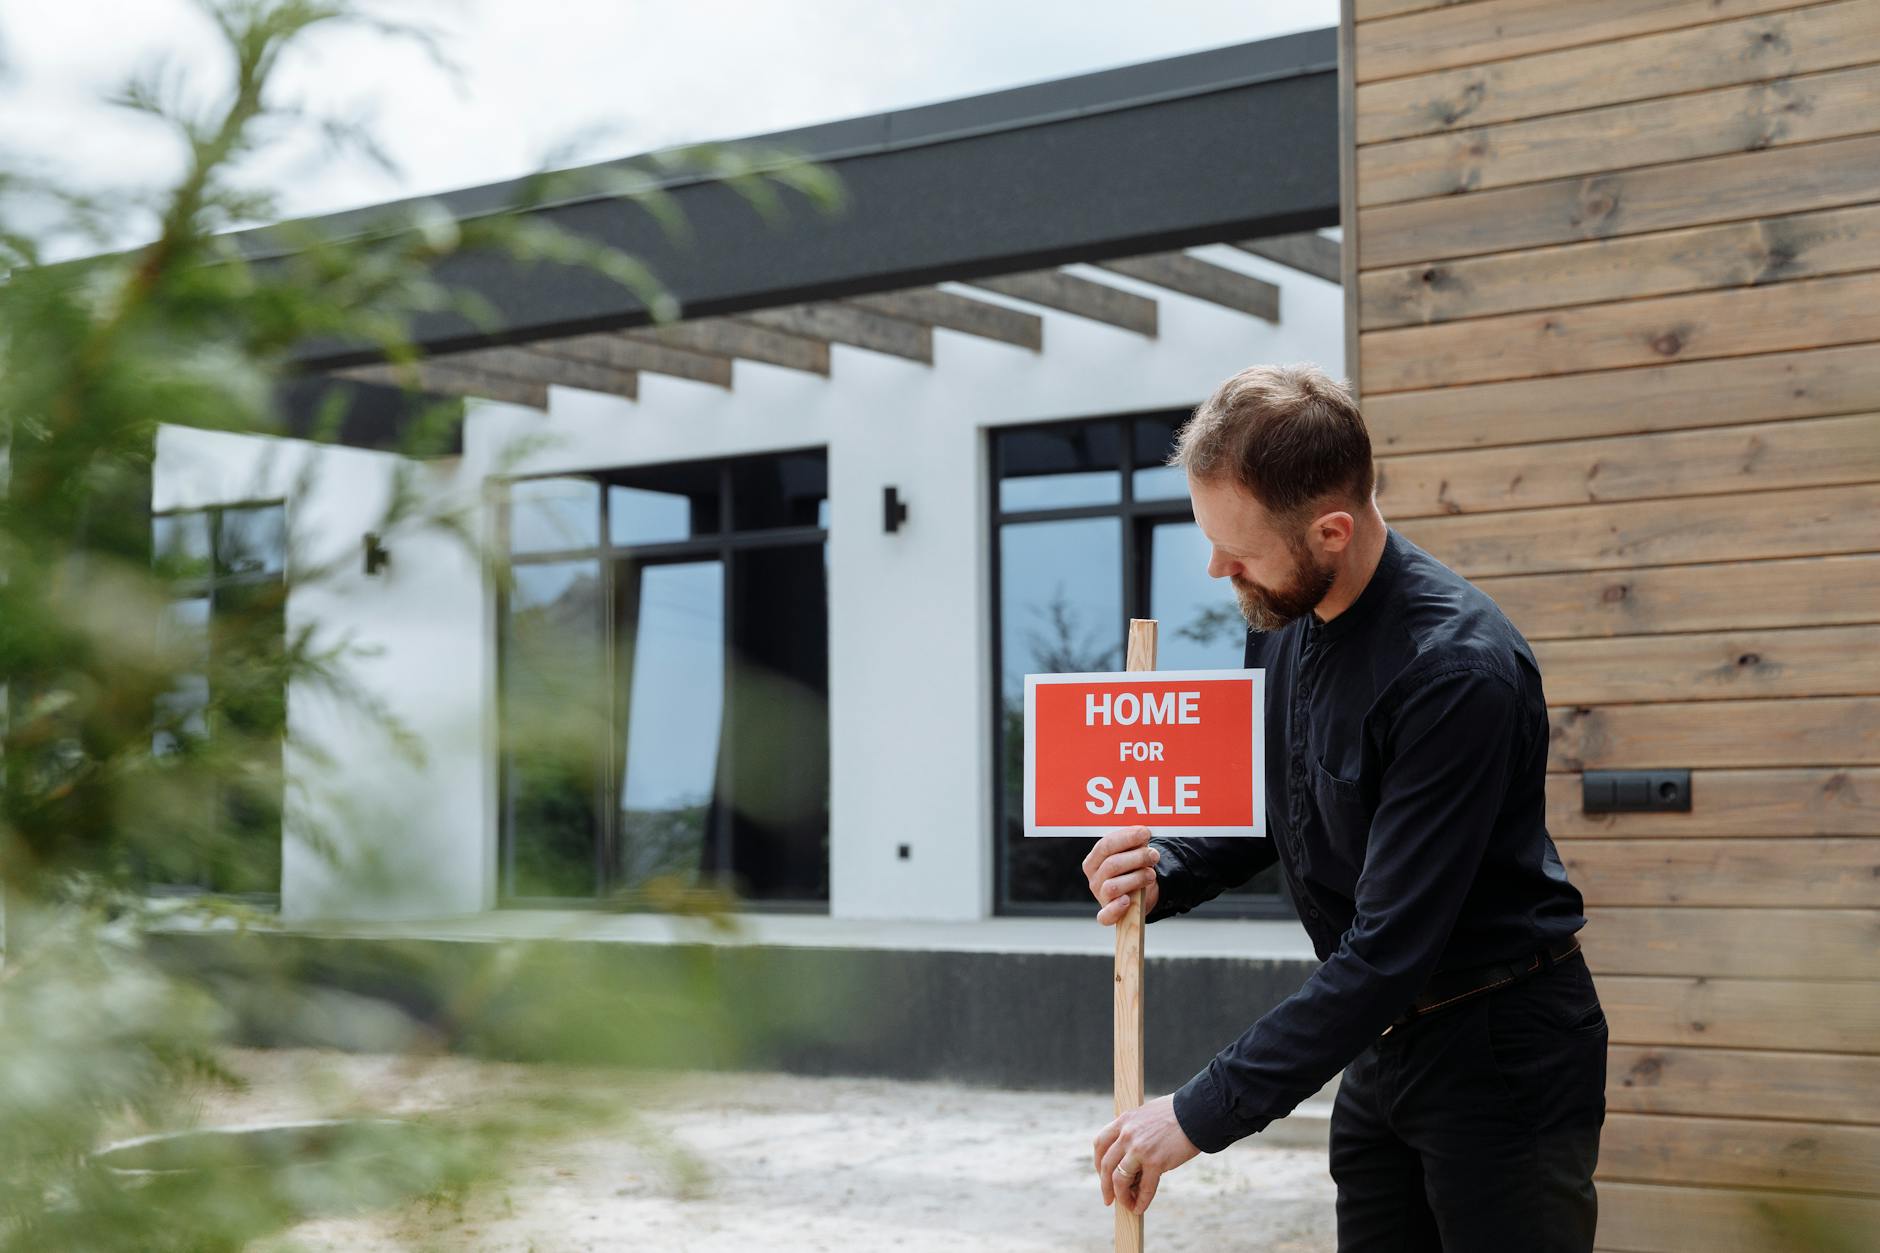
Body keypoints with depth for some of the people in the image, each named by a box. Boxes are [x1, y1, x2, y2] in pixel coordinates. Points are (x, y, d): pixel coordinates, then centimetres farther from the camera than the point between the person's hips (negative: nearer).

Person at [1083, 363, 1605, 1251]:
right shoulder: (1281, 621, -1)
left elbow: (1388, 952, -28)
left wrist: (1203, 1114, -24)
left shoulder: (1458, 669, -28)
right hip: (1382, 1044, 8)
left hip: (1504, 1054, -8)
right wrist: (1168, 871, -7)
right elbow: (1266, 809, 15)